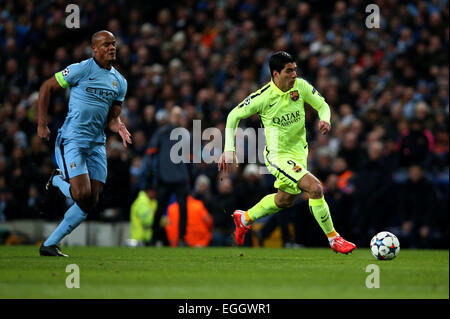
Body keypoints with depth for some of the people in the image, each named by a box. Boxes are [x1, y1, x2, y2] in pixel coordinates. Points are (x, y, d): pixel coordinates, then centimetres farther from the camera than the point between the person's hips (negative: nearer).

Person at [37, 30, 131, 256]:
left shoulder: (120, 82, 13)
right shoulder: (82, 69, -7)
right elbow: (46, 87, 0)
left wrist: (118, 127, -7)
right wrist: (42, 124, -5)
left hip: (97, 144, 6)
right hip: (72, 140, -6)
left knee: (91, 202, -1)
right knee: (82, 194, -19)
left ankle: (49, 245, 9)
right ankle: (57, 181, 15)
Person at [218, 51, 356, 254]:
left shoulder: (300, 86, -9)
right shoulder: (263, 97, -20)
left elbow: (322, 105, 5)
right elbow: (234, 116, -8)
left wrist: (325, 120, -19)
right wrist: (229, 150, -14)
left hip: (299, 152, 7)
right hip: (278, 155, -7)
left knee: (285, 200, 24)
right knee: (315, 188, -22)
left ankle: (245, 218, 48)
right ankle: (333, 239, -9)